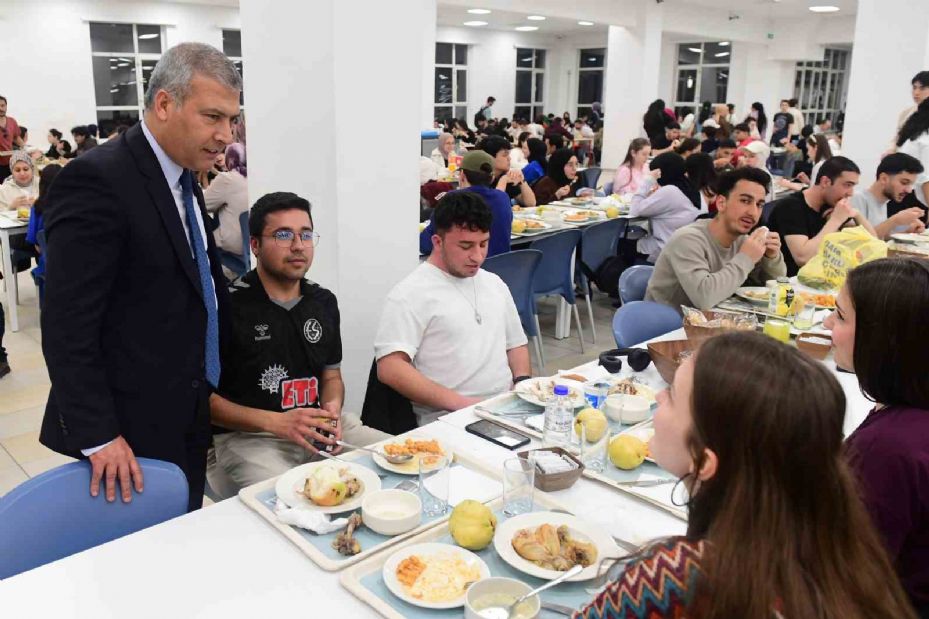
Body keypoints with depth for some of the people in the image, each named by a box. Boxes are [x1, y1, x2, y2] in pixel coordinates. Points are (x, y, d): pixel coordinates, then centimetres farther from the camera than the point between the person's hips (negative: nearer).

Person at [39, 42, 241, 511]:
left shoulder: (182, 177, 9)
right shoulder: (96, 180, -18)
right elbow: (67, 326, -20)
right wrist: (97, 436, -19)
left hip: (187, 420, 8)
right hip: (133, 435, -8)